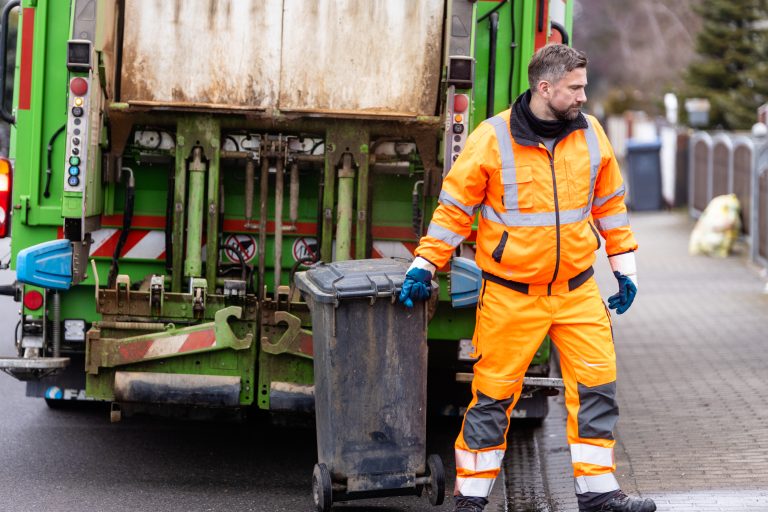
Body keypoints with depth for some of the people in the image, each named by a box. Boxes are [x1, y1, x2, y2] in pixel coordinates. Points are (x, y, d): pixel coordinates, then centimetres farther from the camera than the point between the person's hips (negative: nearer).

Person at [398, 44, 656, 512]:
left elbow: (610, 204, 13)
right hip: (511, 295, -4)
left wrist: (625, 268, 15)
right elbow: (455, 207, -5)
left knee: (597, 384, 2)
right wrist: (424, 266, -8)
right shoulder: (492, 140, -11)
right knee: (493, 394, 0)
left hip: (578, 291, 4)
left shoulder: (591, 135, 2)